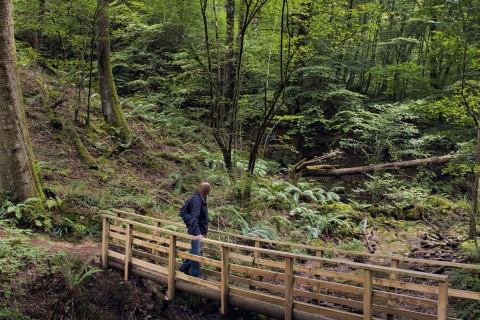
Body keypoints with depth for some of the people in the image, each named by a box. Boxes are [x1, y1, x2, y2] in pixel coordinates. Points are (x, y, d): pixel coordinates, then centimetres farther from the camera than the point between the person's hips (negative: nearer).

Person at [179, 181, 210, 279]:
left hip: (201, 230, 10)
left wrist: (204, 230, 27)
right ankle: (195, 273, 12)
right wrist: (197, 233, -34)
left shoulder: (202, 199, 7)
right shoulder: (196, 200, -23)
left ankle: (184, 267, 32)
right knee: (196, 252, 0)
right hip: (196, 231, -10)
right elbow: (194, 218, -29)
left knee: (195, 250, 19)